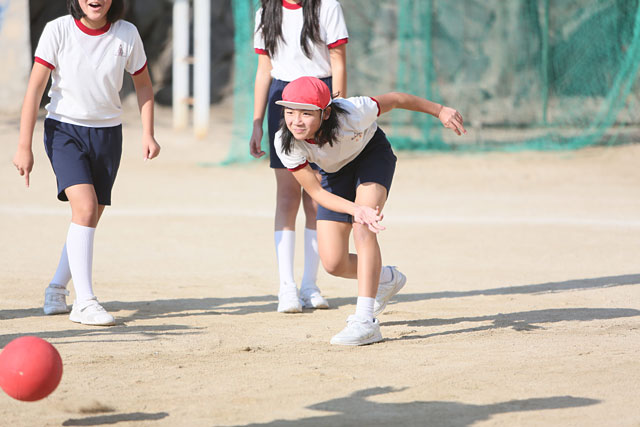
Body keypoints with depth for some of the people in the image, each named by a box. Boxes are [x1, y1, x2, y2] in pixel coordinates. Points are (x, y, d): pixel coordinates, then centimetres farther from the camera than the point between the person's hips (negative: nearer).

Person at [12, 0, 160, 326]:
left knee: (90, 219, 8)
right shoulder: (58, 31, -13)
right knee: (85, 207, -21)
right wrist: (24, 146, -15)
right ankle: (85, 303, -23)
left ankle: (57, 288, 31)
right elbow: (35, 88, -12)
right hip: (64, 130, -3)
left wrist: (148, 134, -2)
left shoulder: (127, 34, -6)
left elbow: (143, 84, 9)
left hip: (107, 133, 4)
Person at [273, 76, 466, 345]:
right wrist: (356, 209, -43)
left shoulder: (351, 114, -40)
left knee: (363, 229, -28)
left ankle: (365, 321, -30)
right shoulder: (286, 143, -34)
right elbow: (316, 193, -27)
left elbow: (393, 100, -21)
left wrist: (439, 111, -8)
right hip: (335, 171, 3)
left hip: (372, 154, -3)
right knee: (334, 264, -5)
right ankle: (387, 279, 28)